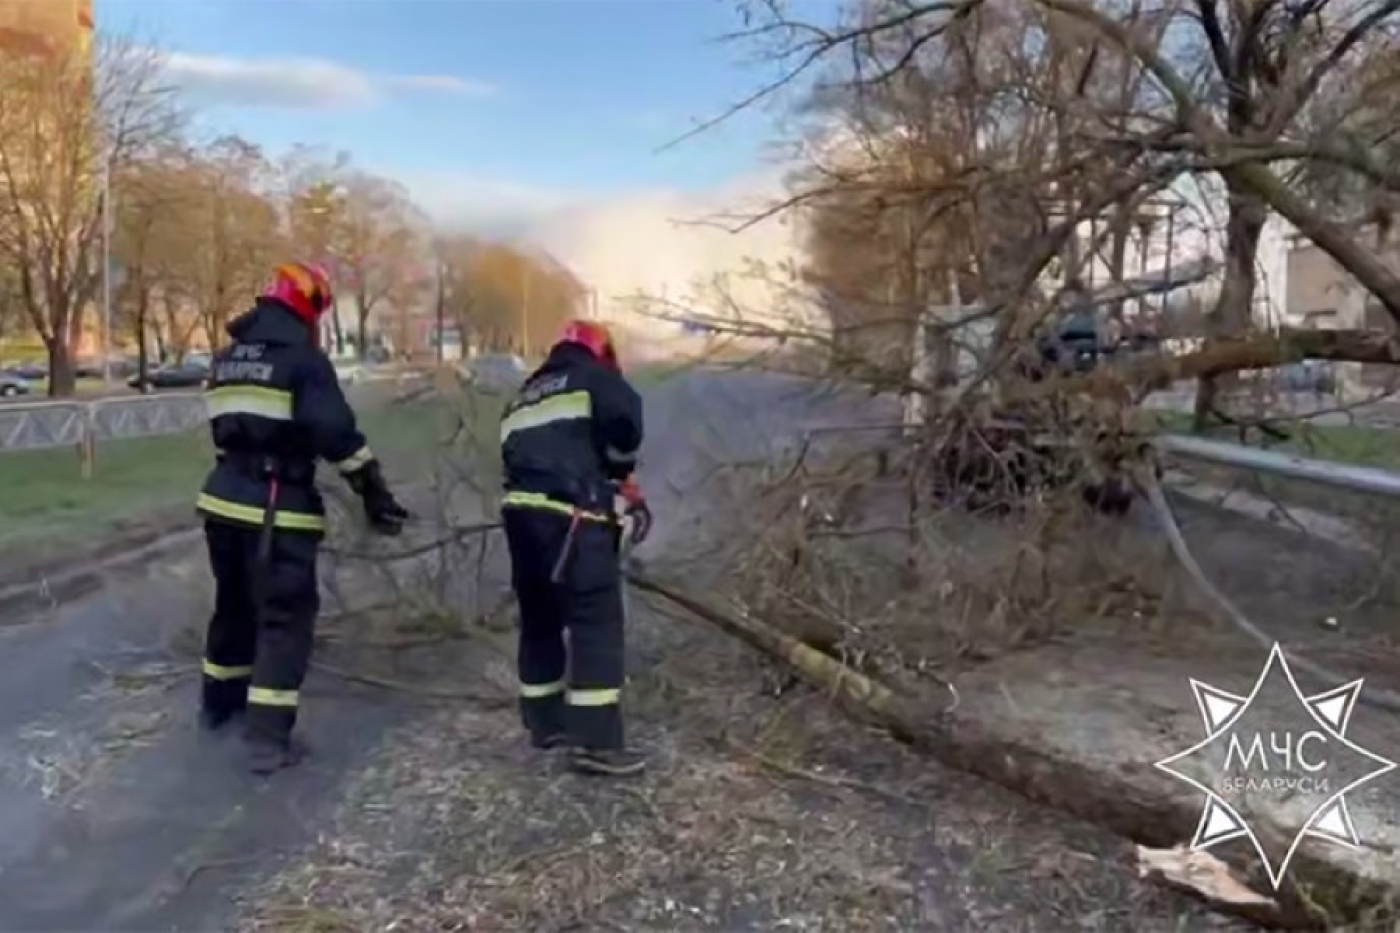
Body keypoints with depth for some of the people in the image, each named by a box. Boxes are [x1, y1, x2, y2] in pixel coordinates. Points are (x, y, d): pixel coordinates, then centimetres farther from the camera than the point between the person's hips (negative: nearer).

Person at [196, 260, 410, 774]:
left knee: (235, 602, 24)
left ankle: (219, 699, 41)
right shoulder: (303, 358, -11)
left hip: (224, 499, 8)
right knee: (285, 617, -2)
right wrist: (375, 493, -15)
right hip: (275, 509, -8)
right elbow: (337, 434, -19)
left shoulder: (227, 358, 14)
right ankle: (267, 739, -3)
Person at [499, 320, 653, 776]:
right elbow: (625, 415, -9)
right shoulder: (593, 376, 10)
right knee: (597, 621, -5)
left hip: (520, 512, 8)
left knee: (540, 619, 18)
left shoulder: (524, 395, 30)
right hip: (570, 514, -8)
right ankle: (594, 740, -7)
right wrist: (620, 473, 9)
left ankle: (544, 722, 29)